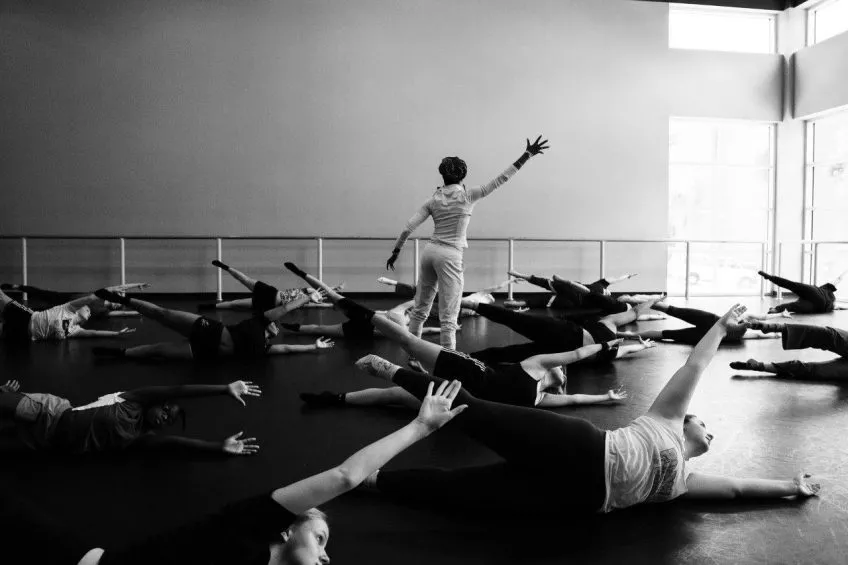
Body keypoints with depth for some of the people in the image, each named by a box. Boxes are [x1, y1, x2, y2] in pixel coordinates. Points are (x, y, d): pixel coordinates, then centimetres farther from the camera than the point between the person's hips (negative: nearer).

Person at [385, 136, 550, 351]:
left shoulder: (433, 200, 7)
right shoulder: (468, 196, -3)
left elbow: (408, 228, 4)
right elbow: (500, 180, -4)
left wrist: (396, 252, 13)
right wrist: (527, 155, 0)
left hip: (430, 251, 5)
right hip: (450, 256, -5)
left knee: (420, 309, 17)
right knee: (448, 316, -3)